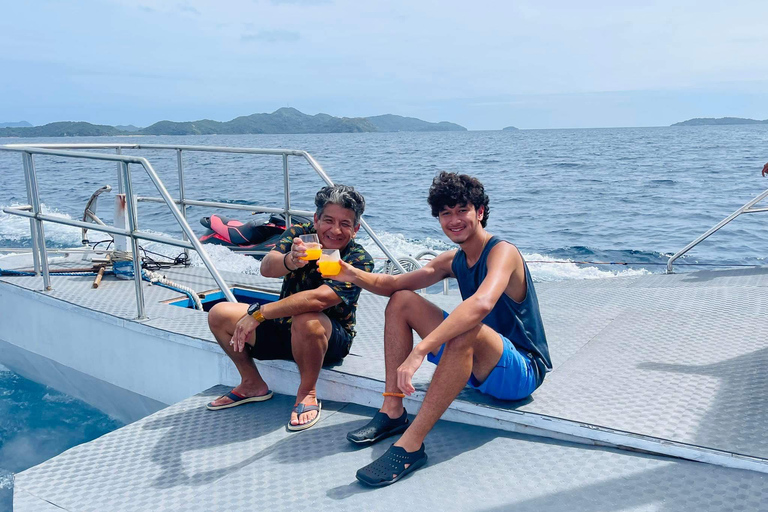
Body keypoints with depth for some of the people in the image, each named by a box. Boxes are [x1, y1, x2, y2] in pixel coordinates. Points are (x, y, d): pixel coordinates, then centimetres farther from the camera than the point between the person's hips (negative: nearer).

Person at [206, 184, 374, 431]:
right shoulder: (300, 234, -8)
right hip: (282, 328, 6)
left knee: (306, 321, -38)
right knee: (219, 314, -4)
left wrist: (259, 313, -33)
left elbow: (320, 299, -35)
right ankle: (252, 385, 14)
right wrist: (290, 261, -49)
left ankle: (307, 394, -11)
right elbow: (267, 267, -25)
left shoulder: (360, 260, -21)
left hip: (331, 339, -5)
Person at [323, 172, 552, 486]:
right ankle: (392, 412, -4)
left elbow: (482, 304, -40)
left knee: (467, 330, -40)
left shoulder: (502, 252, -19)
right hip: (477, 364, 8)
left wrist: (420, 351, -47)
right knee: (401, 301, 1)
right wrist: (354, 275, -15)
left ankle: (410, 447, -34)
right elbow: (394, 284, 5)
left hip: (522, 371, -8)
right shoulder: (454, 261, 6)